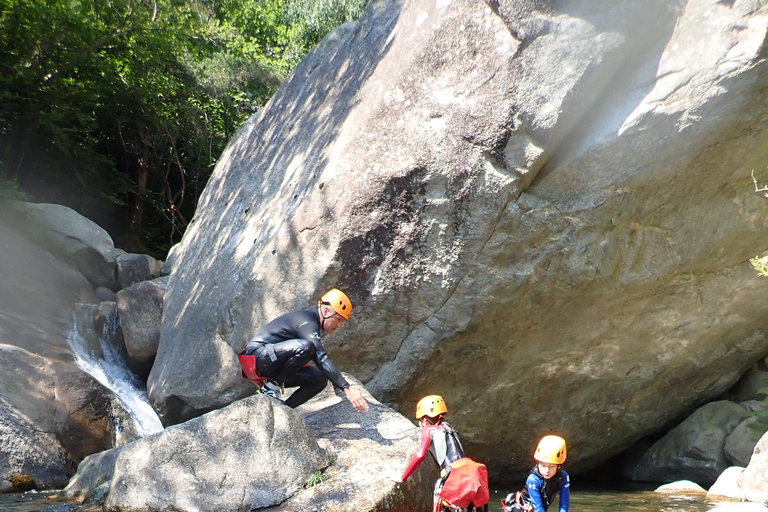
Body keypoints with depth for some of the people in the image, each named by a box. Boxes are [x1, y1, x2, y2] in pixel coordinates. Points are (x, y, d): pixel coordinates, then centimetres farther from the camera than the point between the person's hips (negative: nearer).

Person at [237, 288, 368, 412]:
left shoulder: (311, 321, 11)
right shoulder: (306, 322, -19)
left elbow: (318, 359, 22)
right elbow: (321, 358, -30)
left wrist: (336, 377, 11)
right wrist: (347, 388, -34)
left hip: (273, 367, 10)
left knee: (320, 378, -1)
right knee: (304, 346, -32)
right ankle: (270, 386, -18)